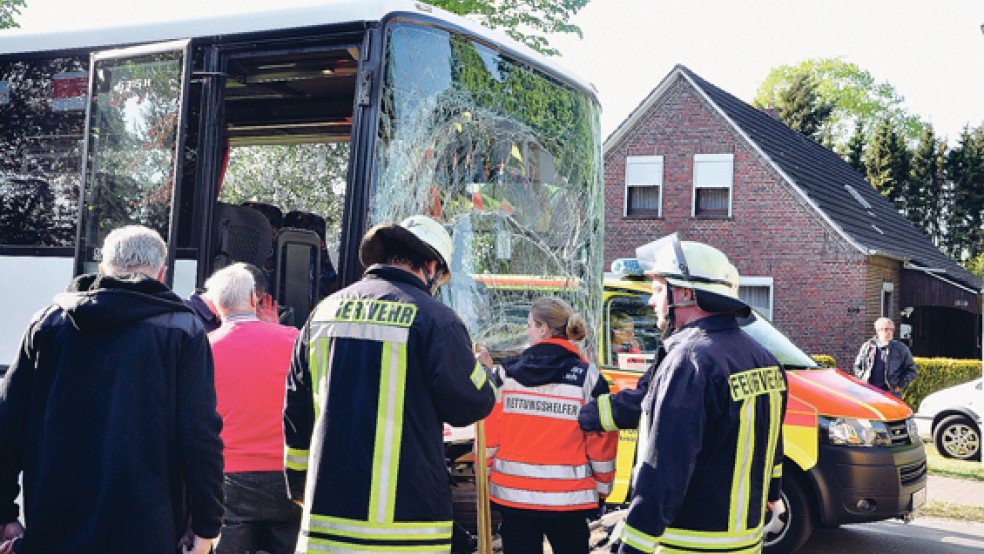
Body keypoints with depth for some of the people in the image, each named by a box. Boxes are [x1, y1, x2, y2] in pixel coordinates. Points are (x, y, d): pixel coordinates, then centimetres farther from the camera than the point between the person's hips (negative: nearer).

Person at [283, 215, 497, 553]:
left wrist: (300, 487, 28)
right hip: (406, 521, -5)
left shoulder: (324, 311, 9)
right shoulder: (433, 319, -10)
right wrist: (480, 371, 21)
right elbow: (474, 404, -1)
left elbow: (296, 411, 17)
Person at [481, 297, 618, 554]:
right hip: (568, 498, -1)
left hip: (512, 494, 1)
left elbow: (488, 434, 0)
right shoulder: (588, 377, -5)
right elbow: (601, 441, -2)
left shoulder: (507, 373, -2)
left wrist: (484, 478, 13)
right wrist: (602, 489, 10)